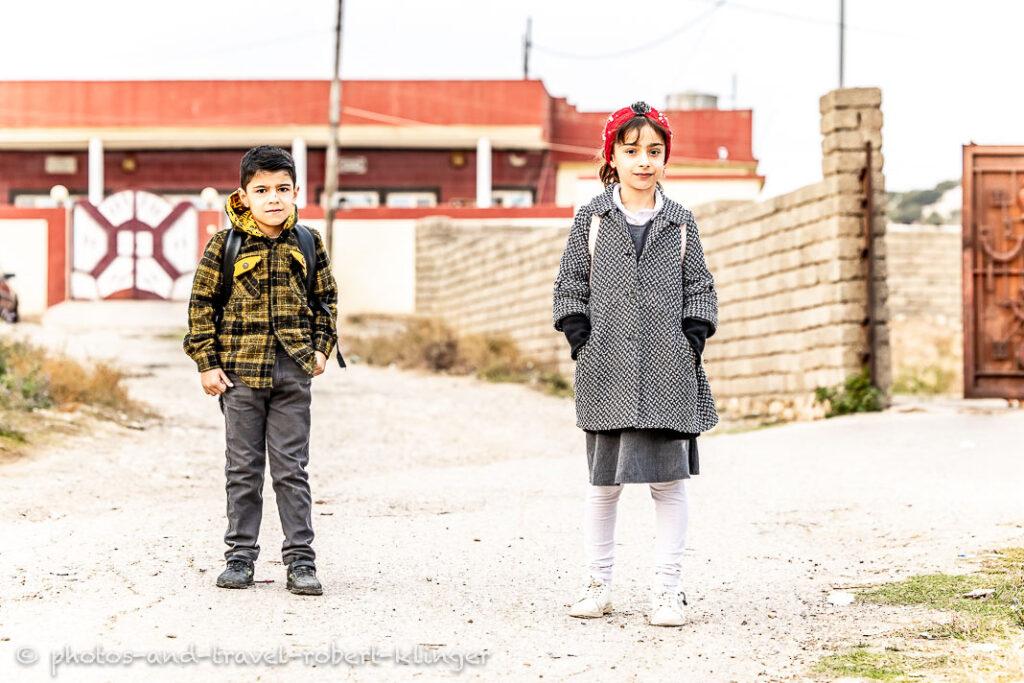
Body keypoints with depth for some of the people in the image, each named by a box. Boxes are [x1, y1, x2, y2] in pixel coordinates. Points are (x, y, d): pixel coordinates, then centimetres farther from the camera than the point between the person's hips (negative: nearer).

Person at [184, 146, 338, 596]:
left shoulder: (307, 243, 3)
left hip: (292, 372, 1)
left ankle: (300, 560, 7)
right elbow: (202, 304, 1)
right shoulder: (225, 245, -4)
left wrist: (322, 348, 7)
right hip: (240, 370, -1)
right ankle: (240, 555, 16)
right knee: (243, 469, 7)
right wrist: (206, 364, -3)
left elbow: (325, 297, 15)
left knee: (291, 469, 3)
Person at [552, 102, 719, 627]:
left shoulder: (680, 224, 7)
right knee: (604, 480, 6)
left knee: (668, 477, -1)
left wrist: (693, 340, -1)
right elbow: (570, 285, 8)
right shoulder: (592, 219, 6)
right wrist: (580, 338, -2)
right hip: (607, 371, 0)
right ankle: (597, 583, 17)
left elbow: (700, 289, 11)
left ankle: (666, 588, 5)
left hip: (667, 370, 0)